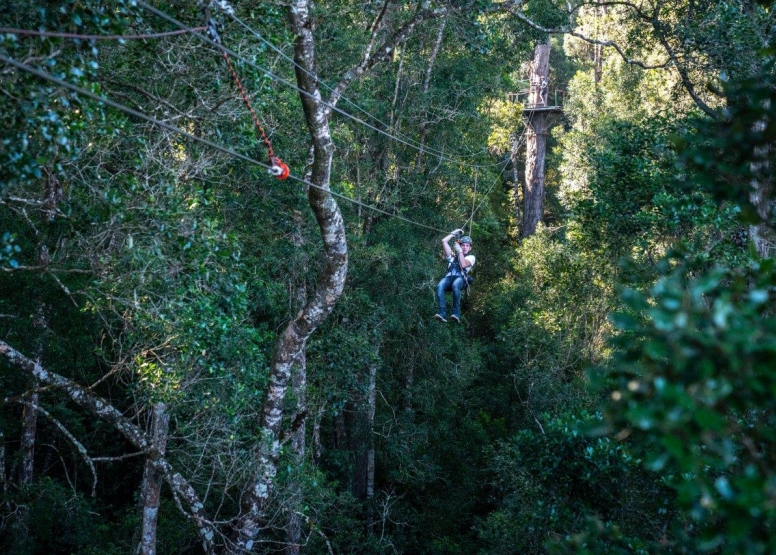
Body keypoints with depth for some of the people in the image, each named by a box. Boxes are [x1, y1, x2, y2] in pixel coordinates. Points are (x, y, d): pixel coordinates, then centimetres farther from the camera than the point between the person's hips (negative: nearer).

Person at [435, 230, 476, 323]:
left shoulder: (471, 257, 23)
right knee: (440, 286, -34)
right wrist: (454, 233, 35)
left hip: (461, 278, -3)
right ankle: (442, 313, -44)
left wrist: (460, 251, 8)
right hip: (449, 277, 3)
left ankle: (456, 312, -43)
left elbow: (463, 264, 1)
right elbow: (444, 241, 30)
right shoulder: (453, 256, 33)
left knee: (455, 285, -41)